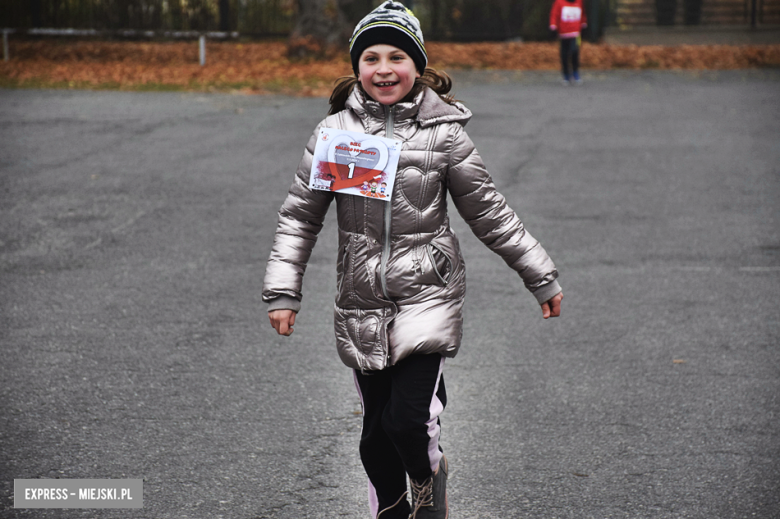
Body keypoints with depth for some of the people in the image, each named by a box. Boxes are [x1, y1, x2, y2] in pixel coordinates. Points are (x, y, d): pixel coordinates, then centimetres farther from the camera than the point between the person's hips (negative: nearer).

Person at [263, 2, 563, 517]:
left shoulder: (443, 133, -3)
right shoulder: (334, 131, 1)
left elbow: (490, 212, 5)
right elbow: (299, 217, 6)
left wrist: (542, 277, 8)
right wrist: (283, 291, 0)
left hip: (428, 296, -2)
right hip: (361, 304, 2)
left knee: (409, 417, -14)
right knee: (377, 432, 9)